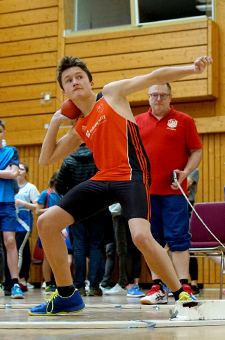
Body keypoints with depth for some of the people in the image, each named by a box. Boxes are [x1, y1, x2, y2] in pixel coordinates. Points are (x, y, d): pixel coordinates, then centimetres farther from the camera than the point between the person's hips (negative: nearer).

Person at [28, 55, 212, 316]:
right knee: (46, 222, 0)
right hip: (102, 179, 6)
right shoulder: (79, 130, 19)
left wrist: (192, 69, -11)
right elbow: (46, 159, 22)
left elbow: (154, 77, 1)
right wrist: (55, 123, 12)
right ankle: (68, 297, 10)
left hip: (131, 177, -6)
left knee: (142, 237, -29)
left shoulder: (112, 93, 6)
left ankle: (181, 294, -8)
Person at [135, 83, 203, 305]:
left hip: (173, 190, -3)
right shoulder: (137, 122, 12)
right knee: (152, 239, 4)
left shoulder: (184, 121, 5)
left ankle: (183, 286, -2)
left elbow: (197, 151, 4)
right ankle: (157, 288, 9)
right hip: (145, 190, 3)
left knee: (178, 237, -5)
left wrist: (186, 172, -11)